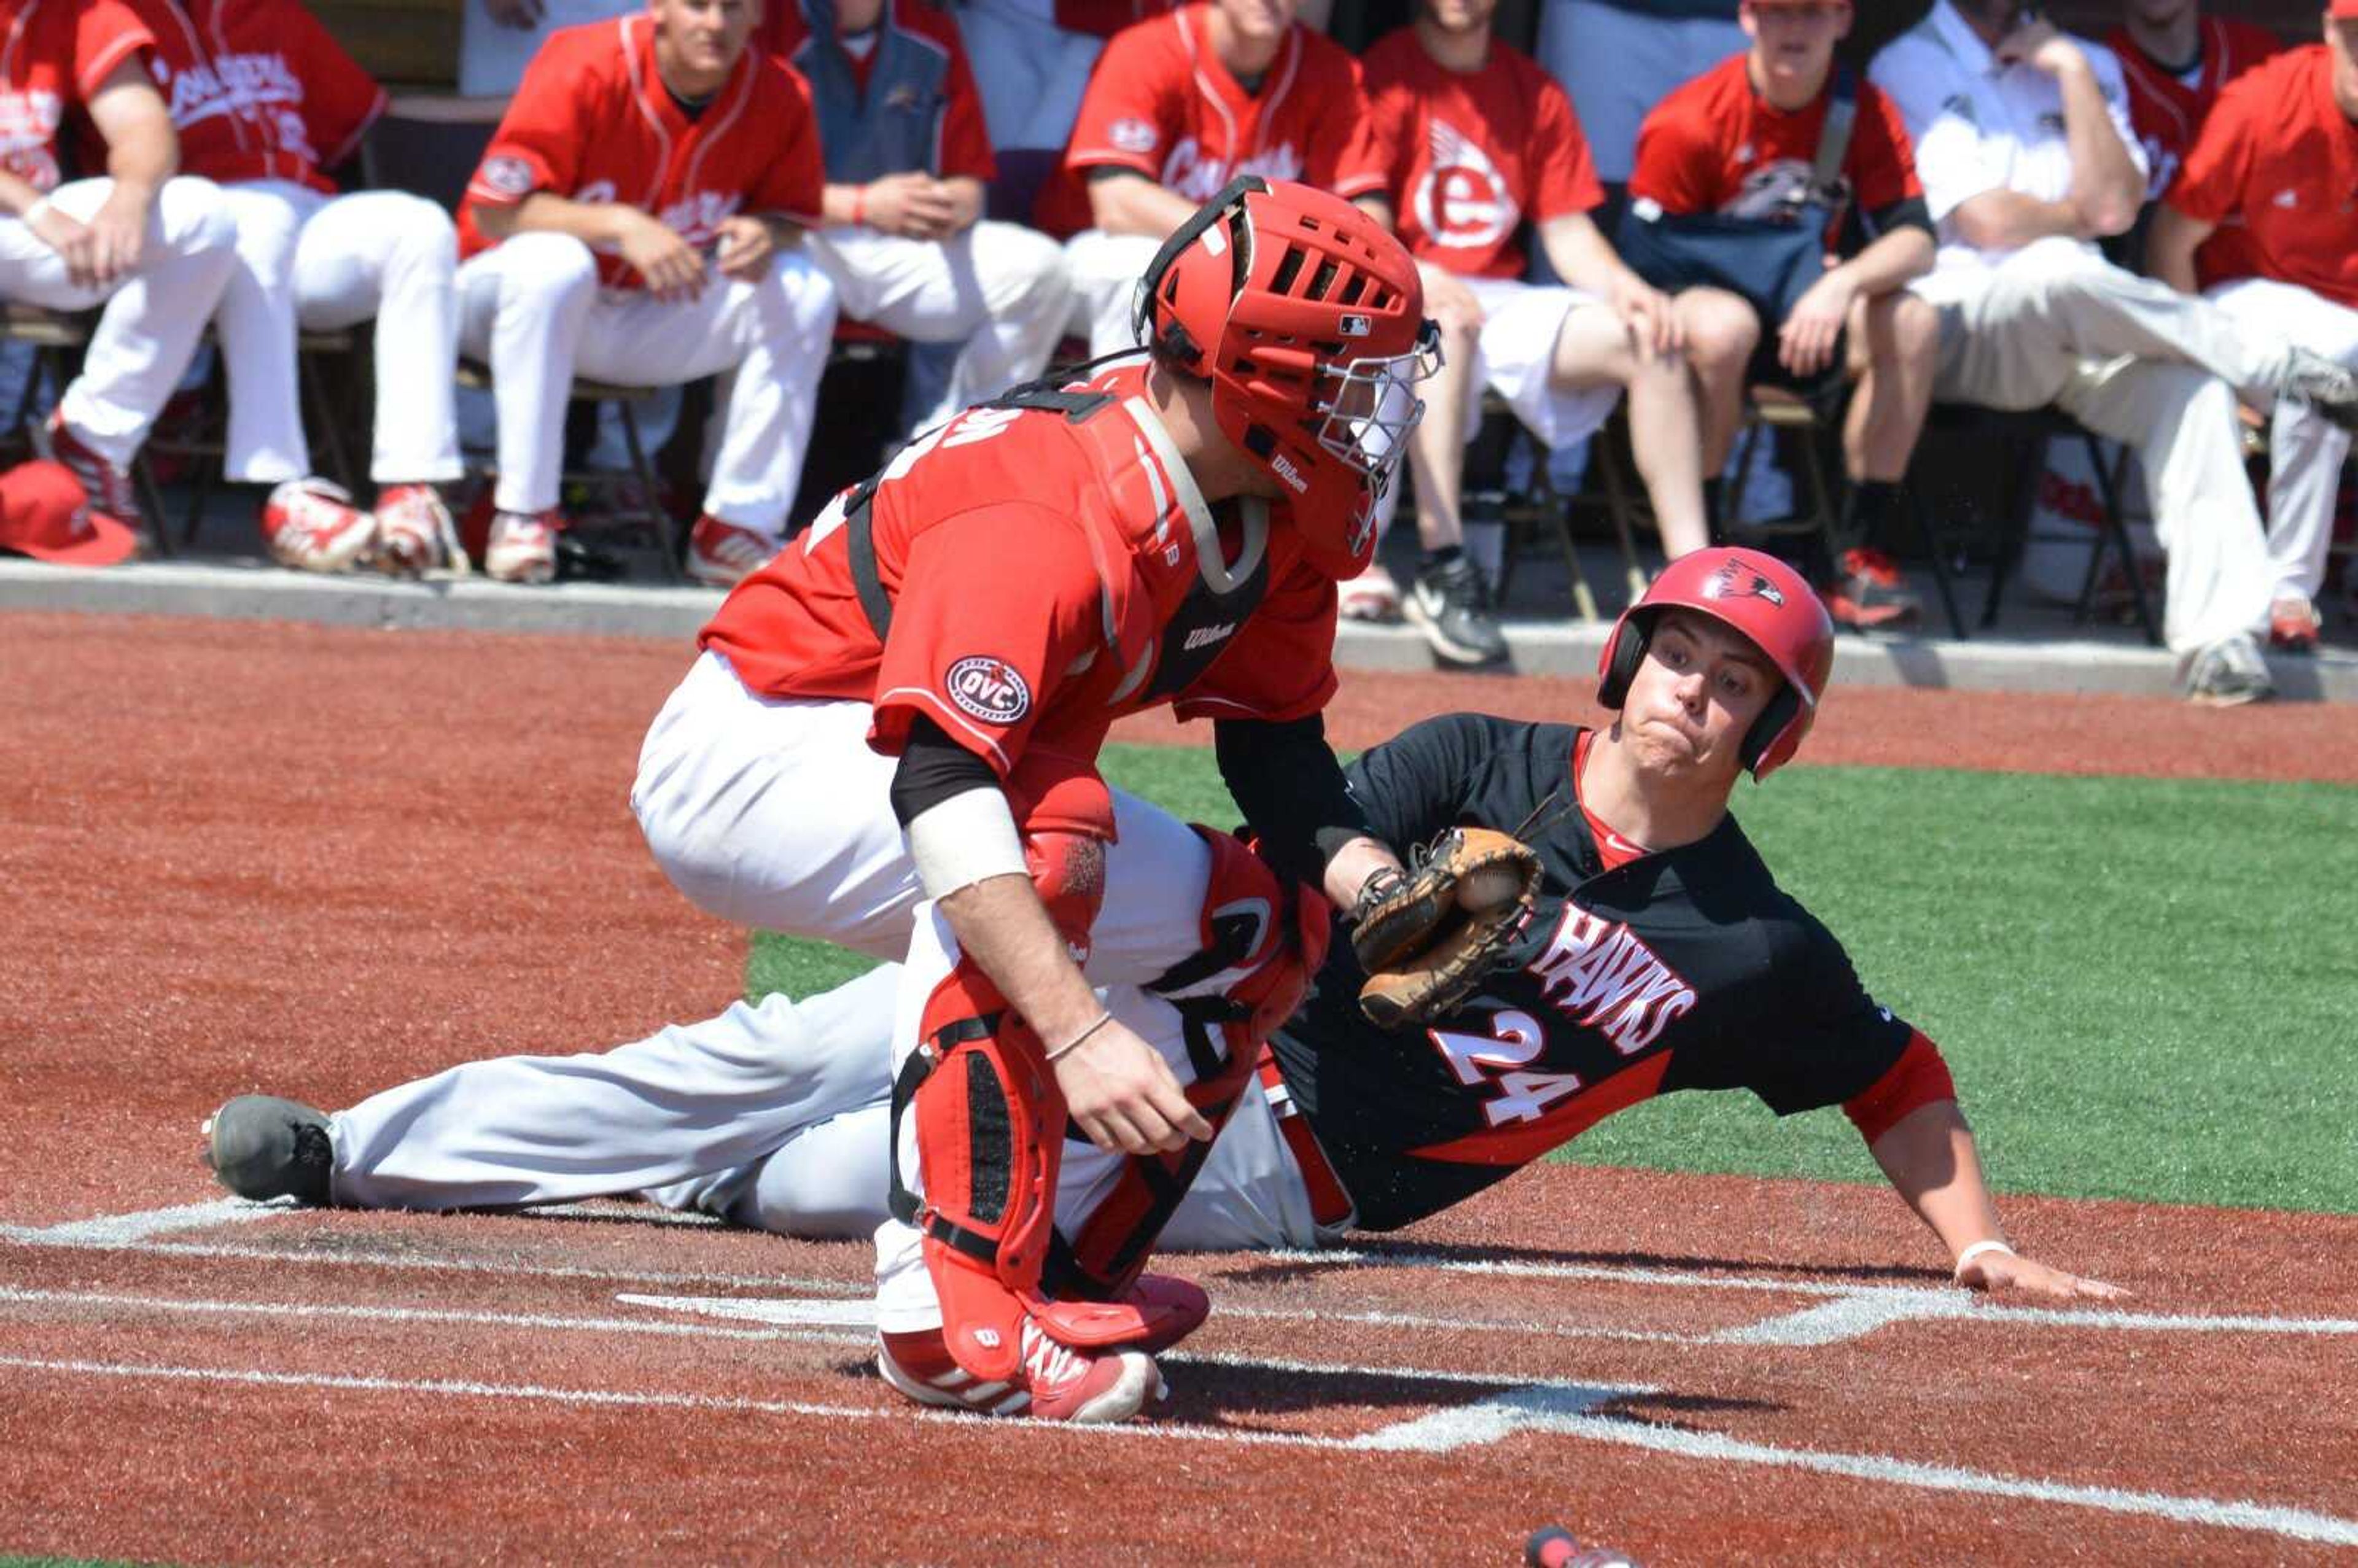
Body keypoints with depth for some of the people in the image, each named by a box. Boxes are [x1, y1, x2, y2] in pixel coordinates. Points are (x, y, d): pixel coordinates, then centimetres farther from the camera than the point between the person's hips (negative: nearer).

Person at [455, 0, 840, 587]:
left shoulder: (780, 97, -10)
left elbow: (793, 218, 1)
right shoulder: (584, 66, -21)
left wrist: (765, 236, -25)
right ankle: (523, 516, -29)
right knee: (551, 260, -38)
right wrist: (619, 224, -35)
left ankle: (738, 528, -14)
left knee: (806, 289, -16)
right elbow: (494, 212, -23)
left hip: (653, 327, 4)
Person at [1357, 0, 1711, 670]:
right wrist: (1419, 277, -29)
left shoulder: (1533, 92, 15)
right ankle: (1443, 572, -45)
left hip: (1505, 300, 6)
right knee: (1447, 326, -39)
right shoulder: (1386, 76, -2)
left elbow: (1569, 231, 12)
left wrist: (1623, 286, -8)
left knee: (1655, 340, -14)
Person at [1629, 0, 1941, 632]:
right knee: (1723, 325, -39)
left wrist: (1841, 283, -35)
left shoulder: (1866, 114, -2)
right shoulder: (1688, 122, -13)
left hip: (1809, 323, 4)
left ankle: (1858, 555, -21)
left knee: (1912, 321, -25)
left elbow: (1914, 240, -13)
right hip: (1704, 297, -4)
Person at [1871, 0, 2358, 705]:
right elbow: (1986, 222, -8)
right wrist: (2079, 216, 8)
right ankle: (2277, 366, -19)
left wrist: (2073, 72, 1)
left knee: (2191, 382, -29)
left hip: (2080, 338, 4)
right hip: (1960, 325, -4)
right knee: (2057, 274, -39)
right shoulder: (1908, 67, 3)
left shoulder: (2088, 65, 19)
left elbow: (2115, 204, 2)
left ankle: (2218, 637, -39)